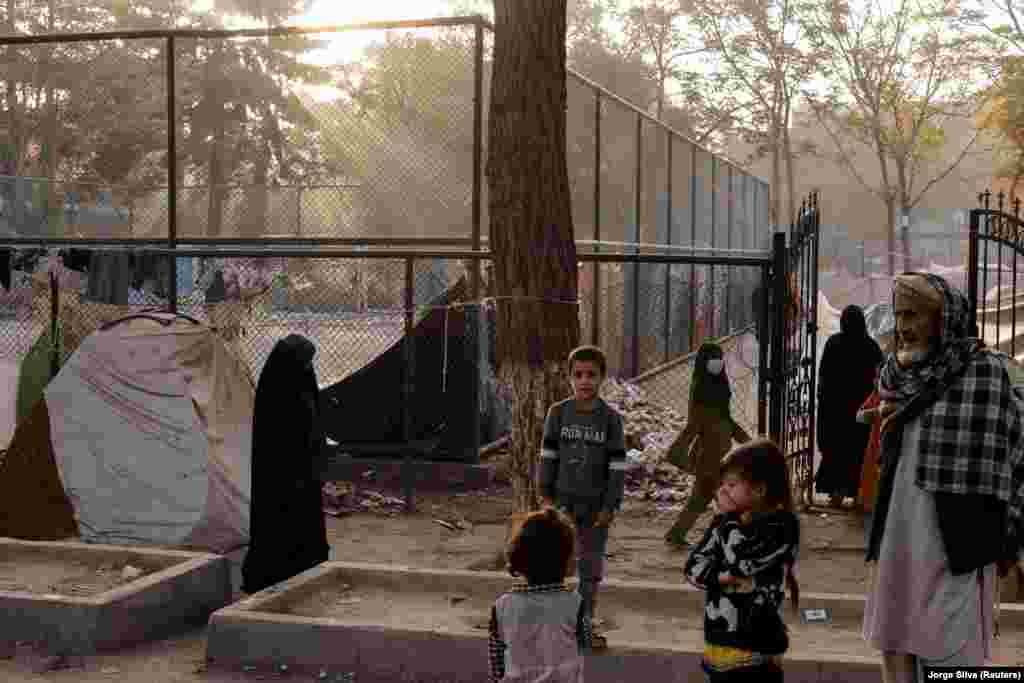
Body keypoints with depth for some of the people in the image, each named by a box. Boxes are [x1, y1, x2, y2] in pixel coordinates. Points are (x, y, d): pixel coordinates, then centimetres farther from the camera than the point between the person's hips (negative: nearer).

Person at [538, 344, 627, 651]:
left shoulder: (611, 418, -6)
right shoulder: (558, 413, -3)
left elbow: (618, 466, -5)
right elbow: (548, 456, 1)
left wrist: (610, 505, -8)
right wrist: (545, 495, -3)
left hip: (595, 506, 0)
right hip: (563, 502, 0)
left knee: (590, 566, 10)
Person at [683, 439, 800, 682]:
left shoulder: (782, 525, -13)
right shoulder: (729, 523, 7)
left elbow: (740, 560, -24)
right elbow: (693, 567, 4)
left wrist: (728, 516, -10)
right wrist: (722, 577, -15)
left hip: (753, 650, -7)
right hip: (718, 642, 7)